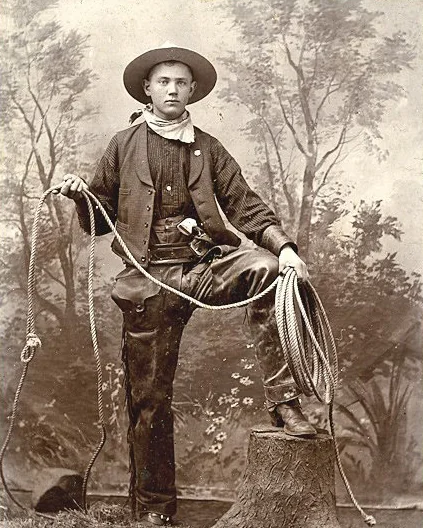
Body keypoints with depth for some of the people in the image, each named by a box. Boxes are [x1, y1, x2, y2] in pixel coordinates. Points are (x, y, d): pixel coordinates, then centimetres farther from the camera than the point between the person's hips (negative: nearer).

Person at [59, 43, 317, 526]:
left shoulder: (208, 149, 16)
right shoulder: (124, 146, 13)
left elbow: (244, 205, 6)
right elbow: (101, 217, 16)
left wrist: (283, 244, -10)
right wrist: (80, 194, -6)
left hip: (204, 264, 1)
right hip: (150, 277, 0)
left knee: (267, 269, -30)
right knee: (148, 393, 1)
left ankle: (283, 401, -24)